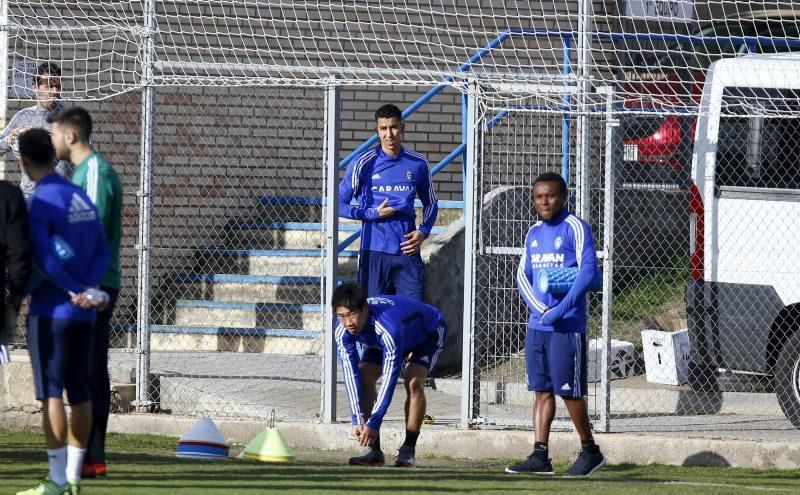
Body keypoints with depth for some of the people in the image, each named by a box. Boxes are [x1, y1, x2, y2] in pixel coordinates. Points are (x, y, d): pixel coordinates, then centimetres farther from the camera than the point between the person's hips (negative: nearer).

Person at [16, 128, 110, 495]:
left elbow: (44, 258, -21)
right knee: (79, 393, 10)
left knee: (51, 393, -5)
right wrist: (86, 288, -7)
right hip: (83, 314, 7)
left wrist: (73, 291, -12)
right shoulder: (82, 198, 11)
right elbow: (103, 253, 6)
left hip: (50, 312, -7)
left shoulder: (42, 201, -12)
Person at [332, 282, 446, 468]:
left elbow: (390, 378, -42)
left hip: (429, 332, -6)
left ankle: (408, 450, -19)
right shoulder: (343, 332, -27)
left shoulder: (388, 327, -46)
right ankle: (373, 450, -10)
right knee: (364, 376, -13)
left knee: (413, 381, -29)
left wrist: (373, 423, -41)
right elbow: (350, 374, -24)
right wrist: (357, 420, -31)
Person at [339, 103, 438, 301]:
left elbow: (430, 203, 21)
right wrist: (373, 214, -9)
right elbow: (340, 205, 2)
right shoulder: (364, 163, -1)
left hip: (407, 250, 2)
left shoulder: (418, 164, 7)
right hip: (374, 253, -2)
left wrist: (423, 232, 3)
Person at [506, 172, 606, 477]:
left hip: (567, 326, -7)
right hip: (537, 324, 7)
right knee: (541, 390, 5)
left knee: (569, 391, -4)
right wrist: (542, 310, -6)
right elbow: (523, 275, 11)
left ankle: (590, 451, 8)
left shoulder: (575, 228, -7)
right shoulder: (534, 233, 14)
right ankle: (540, 457, 5)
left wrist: (561, 310, -19)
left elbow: (589, 270, -16)